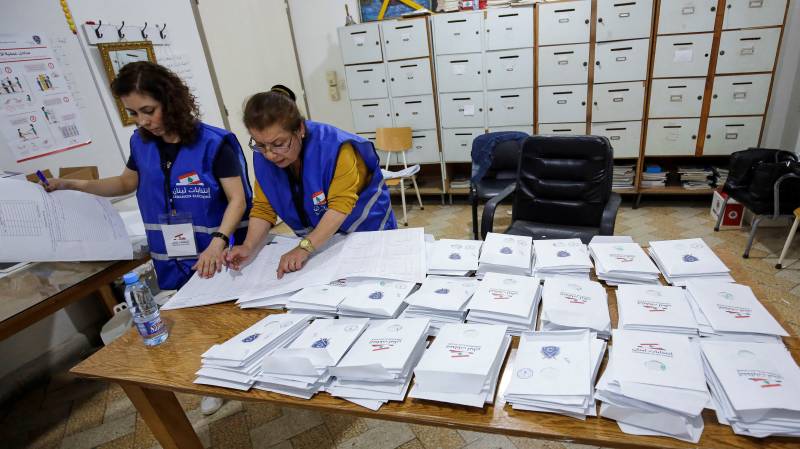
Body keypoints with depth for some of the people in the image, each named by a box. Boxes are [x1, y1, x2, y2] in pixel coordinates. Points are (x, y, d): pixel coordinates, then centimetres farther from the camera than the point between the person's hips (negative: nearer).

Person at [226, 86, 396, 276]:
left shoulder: (333, 147, -31)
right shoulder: (262, 156, -14)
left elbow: (341, 205, -33)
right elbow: (263, 208, -9)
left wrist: (304, 248, -39)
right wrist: (249, 247, -25)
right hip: (315, 243, 5)